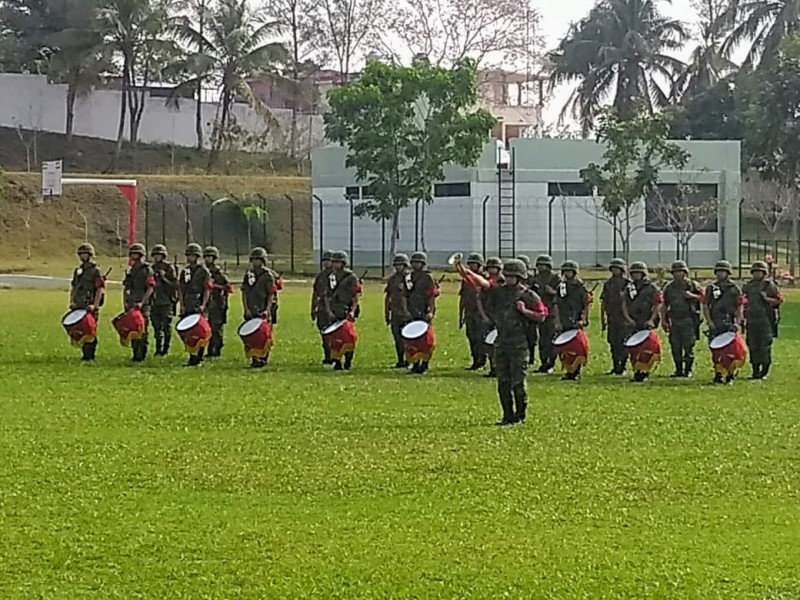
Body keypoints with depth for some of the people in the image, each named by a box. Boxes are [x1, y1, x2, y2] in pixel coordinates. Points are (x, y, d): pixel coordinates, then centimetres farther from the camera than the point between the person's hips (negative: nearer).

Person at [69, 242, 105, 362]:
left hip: (90, 307, -7)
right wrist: (72, 302, 9)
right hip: (79, 306, 7)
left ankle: (91, 355, -3)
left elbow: (100, 289, -10)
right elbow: (73, 288, 23)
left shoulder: (95, 271, -4)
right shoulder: (77, 271, 17)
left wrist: (95, 305, -18)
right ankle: (85, 353, 14)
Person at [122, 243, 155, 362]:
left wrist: (142, 302, -18)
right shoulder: (130, 270, 16)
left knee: (142, 331, -7)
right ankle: (135, 354, 12)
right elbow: (126, 288, 20)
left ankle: (141, 356, -7)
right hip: (131, 305, 6)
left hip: (143, 305, -6)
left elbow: (150, 288, -10)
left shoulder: (147, 270, -3)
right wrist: (125, 301, 6)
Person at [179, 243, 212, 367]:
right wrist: (182, 305, 3)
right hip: (187, 308, 4)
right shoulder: (185, 271, 13)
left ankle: (199, 359, 2)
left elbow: (207, 290, -5)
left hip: (199, 307, -4)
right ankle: (192, 358, 7)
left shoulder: (204, 271, -1)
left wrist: (203, 305, -15)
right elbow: (181, 290, 13)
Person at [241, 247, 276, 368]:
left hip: (263, 312, -4)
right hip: (250, 312, 4)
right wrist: (246, 309, 0)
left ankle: (263, 359, 0)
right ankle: (254, 359, 9)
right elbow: (244, 293, 11)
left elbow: (271, 295, -4)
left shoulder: (268, 275, 0)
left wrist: (267, 309, -14)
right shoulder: (248, 275, 12)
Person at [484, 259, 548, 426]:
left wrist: (525, 311, -17)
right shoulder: (498, 292, 9)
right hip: (501, 342, 5)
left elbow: (541, 316, -4)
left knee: (518, 382, -4)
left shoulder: (529, 296, -3)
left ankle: (520, 416, 6)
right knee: (503, 382, 7)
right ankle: (507, 415, 15)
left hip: (519, 344, -5)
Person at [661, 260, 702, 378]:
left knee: (688, 346, -8)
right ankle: (678, 370, 12)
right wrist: (664, 321, 8)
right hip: (674, 321, 4)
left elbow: (702, 298, -1)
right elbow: (664, 306, 15)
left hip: (689, 320, -4)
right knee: (675, 347, 4)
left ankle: (688, 370, -1)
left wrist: (692, 296, -17)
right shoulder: (668, 287, 12)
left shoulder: (693, 285, 3)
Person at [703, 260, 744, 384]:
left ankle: (729, 376, 0)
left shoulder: (734, 289, 7)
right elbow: (705, 306, 9)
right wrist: (710, 322, -3)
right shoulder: (711, 288, 12)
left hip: (729, 324, -2)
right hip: (715, 325, 2)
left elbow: (740, 307, 4)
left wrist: (737, 323, -9)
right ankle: (718, 375, 6)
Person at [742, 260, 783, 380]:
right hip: (751, 320, 5)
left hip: (766, 321, -5)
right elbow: (744, 302, 26)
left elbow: (779, 300, 0)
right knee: (753, 346, 5)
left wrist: (767, 299, -16)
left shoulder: (769, 285, 0)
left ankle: (765, 371, 0)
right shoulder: (748, 286, 15)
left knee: (764, 346, -6)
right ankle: (755, 371, 12)